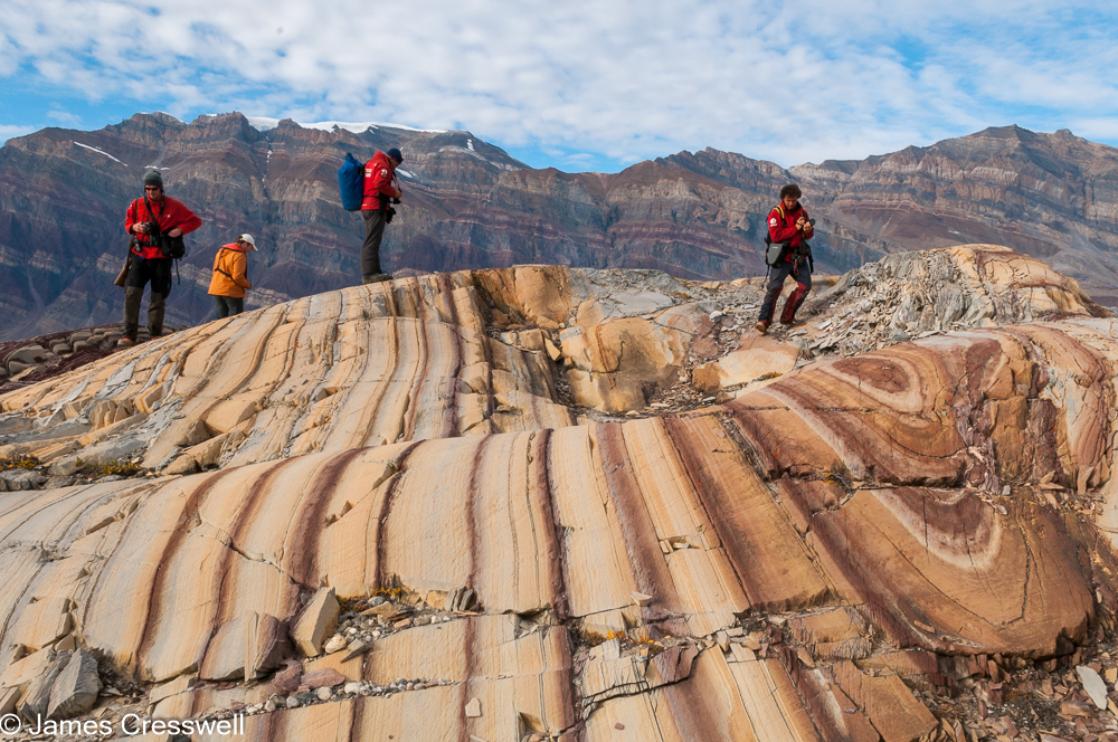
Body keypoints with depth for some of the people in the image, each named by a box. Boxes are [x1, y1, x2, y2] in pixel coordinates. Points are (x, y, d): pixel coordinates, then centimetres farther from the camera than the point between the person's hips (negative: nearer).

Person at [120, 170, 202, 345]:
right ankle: (129, 335, -7)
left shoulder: (173, 206, -2)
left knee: (158, 298, 6)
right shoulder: (136, 204, 2)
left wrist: (180, 230, -12)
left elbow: (196, 221, 5)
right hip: (140, 256, 1)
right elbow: (127, 223, 16)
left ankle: (156, 335, 17)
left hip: (161, 258, -1)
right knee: (132, 294, -11)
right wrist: (134, 227, -8)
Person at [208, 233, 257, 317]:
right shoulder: (240, 255, -15)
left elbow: (216, 269, 13)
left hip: (216, 289, 8)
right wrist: (248, 284, -3)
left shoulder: (222, 250, 11)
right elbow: (238, 277, -21)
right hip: (232, 291, -8)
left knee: (222, 317, 13)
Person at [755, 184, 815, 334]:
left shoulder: (802, 212, 6)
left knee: (805, 285, 3)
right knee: (774, 287, -16)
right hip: (782, 256, -6)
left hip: (799, 255, 6)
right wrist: (795, 228, -21)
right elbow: (775, 236, -22)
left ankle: (787, 317, 12)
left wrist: (808, 230, -13)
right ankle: (763, 321, -18)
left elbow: (809, 235, 11)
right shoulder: (776, 213, -11)